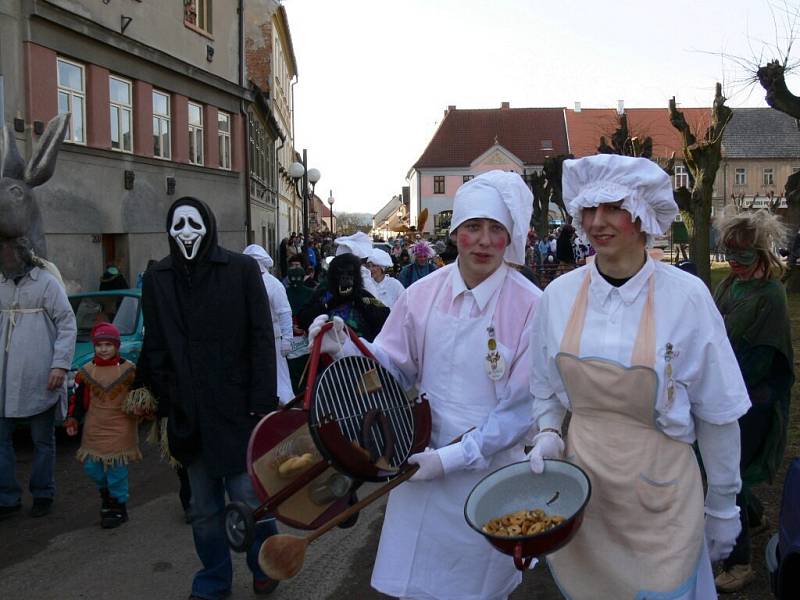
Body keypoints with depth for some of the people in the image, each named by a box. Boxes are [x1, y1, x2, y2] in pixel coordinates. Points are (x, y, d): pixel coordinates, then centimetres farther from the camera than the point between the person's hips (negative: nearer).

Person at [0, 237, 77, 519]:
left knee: (43, 440, 7)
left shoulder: (46, 281, -5)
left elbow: (67, 325, -8)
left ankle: (42, 495, 20)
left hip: (39, 380, -5)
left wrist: (61, 364, -16)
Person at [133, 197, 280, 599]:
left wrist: (262, 402, -11)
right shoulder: (157, 279, 6)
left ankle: (264, 566, 28)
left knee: (248, 498, 1)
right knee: (204, 508, 13)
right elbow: (155, 348, 9)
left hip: (236, 408, -3)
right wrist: (156, 402, 6)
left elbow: (261, 339, -6)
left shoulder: (242, 269, -4)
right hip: (189, 412, 3)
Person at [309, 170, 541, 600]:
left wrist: (455, 458, -17)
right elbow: (394, 366, 4)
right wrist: (345, 348, -15)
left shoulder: (531, 306, -15)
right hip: (422, 464, 3)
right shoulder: (423, 294, -3)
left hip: (489, 472, -3)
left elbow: (523, 405, -14)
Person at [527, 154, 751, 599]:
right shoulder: (559, 295, -3)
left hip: (659, 491, -3)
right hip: (580, 484, 4)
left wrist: (723, 508, 1)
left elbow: (717, 415, -5)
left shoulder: (686, 296, -13)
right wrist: (548, 435, -6)